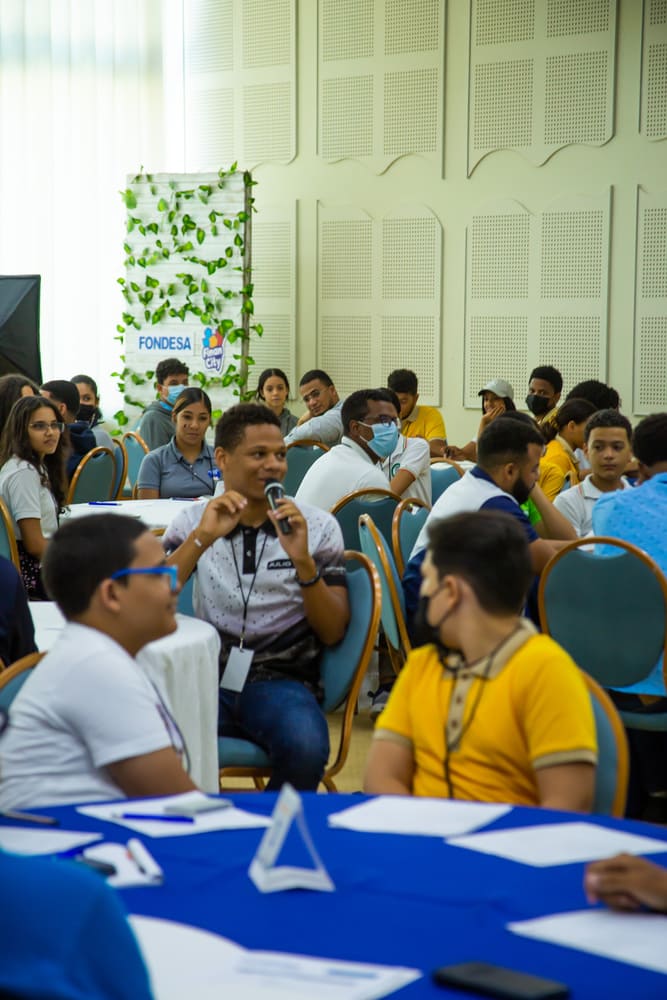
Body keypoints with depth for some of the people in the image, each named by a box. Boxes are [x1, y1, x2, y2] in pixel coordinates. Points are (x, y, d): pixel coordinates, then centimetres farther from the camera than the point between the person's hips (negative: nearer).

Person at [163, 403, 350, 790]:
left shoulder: (317, 525, 7)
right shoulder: (194, 520, 10)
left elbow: (334, 632, 2)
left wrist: (303, 561, -14)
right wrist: (201, 539, -16)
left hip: (281, 680, 0)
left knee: (305, 748, -33)